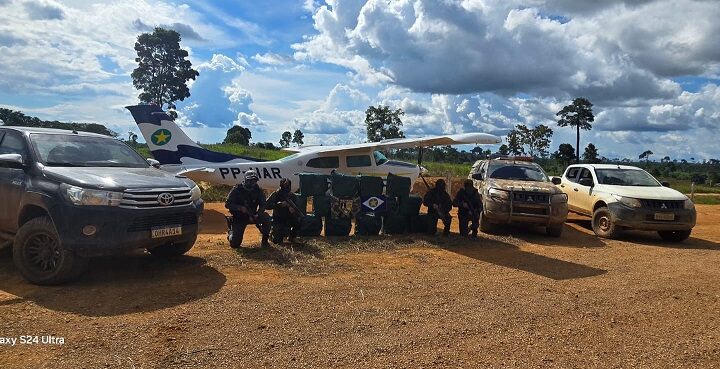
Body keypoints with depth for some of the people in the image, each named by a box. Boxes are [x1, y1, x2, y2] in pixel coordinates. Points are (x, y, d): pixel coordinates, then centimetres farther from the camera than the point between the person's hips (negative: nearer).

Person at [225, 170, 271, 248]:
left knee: (266, 217, -28)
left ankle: (264, 240, -11)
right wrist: (240, 208, -28)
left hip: (252, 215, 2)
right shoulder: (237, 190, -11)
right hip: (239, 218, -2)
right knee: (234, 244, -9)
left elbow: (262, 205, -6)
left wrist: (257, 215, -25)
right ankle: (231, 231, 28)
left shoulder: (258, 191, -4)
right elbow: (227, 204, -12)